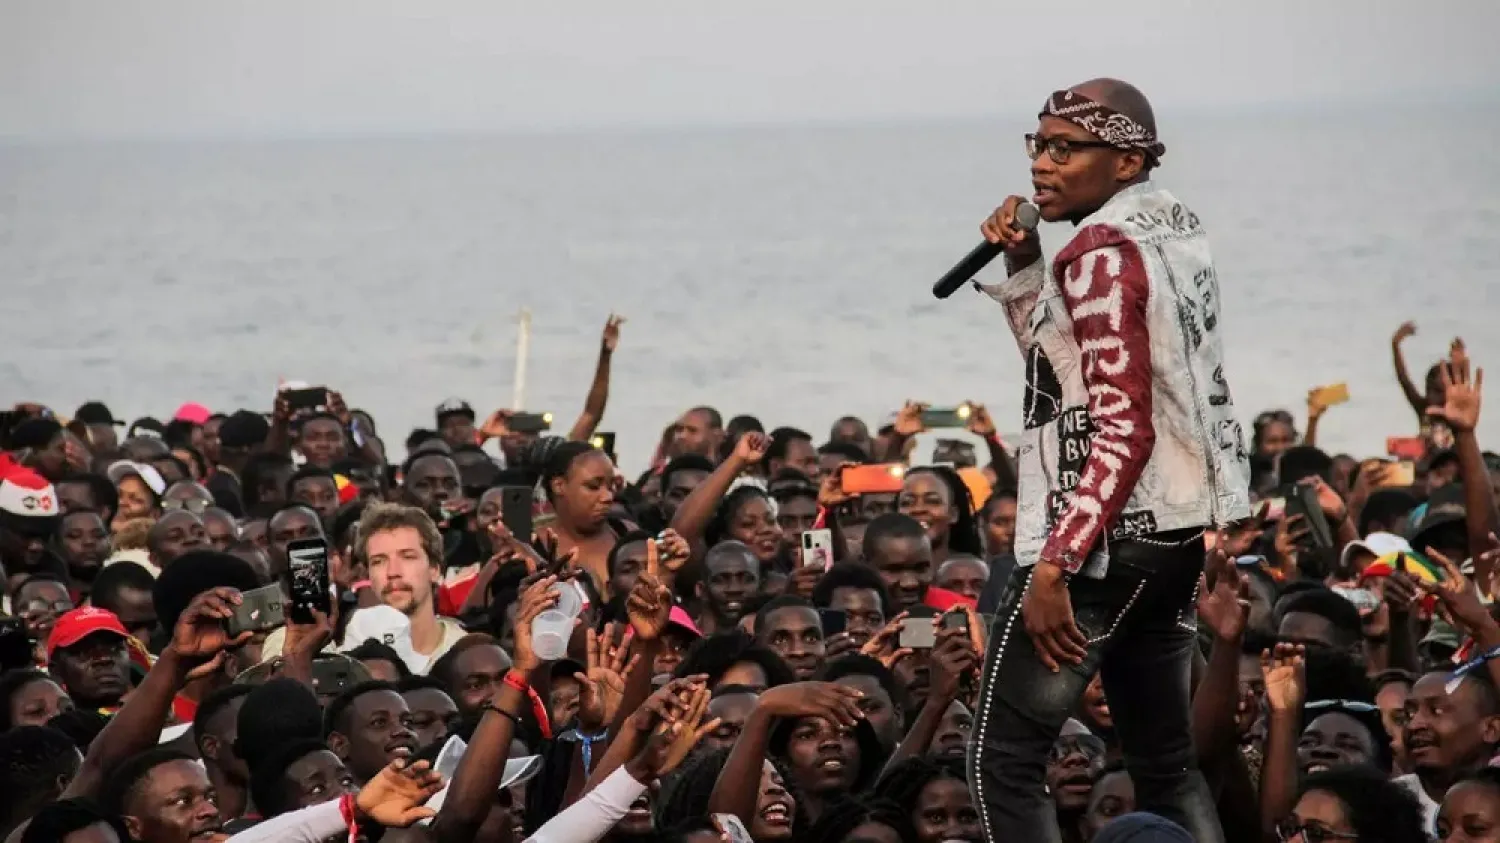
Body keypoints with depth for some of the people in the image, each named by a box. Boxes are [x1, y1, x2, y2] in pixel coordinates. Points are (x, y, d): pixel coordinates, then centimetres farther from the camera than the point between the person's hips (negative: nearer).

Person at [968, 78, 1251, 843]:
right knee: (1165, 762, 14)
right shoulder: (1172, 226, 11)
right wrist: (1023, 266, 9)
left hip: (1107, 537, -10)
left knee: (1002, 758, -5)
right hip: (1174, 524, 10)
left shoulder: (1102, 251, -16)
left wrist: (1053, 566, -25)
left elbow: (1123, 429, -22)